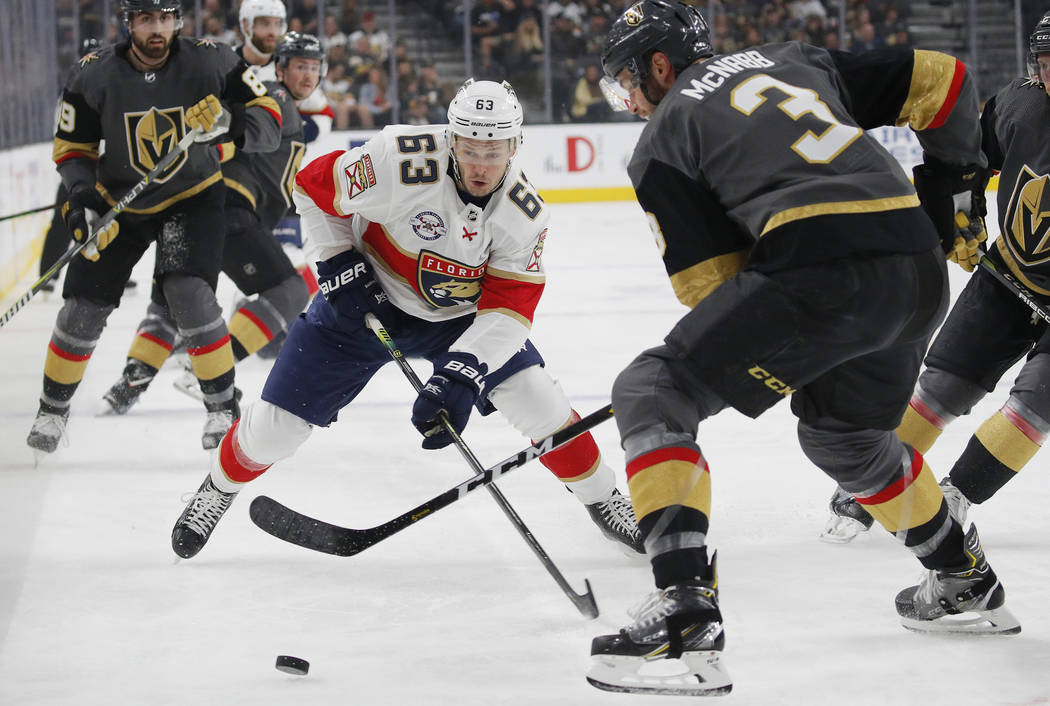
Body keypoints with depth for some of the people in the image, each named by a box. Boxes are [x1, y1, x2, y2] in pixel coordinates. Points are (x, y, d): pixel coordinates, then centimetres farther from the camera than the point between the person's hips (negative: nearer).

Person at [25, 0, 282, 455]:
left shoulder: (210, 62, -19)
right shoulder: (96, 76, -15)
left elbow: (268, 120, -15)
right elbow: (72, 146, -4)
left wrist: (232, 123, -37)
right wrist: (83, 200, -20)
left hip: (191, 197, -2)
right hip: (118, 202, 2)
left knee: (189, 295, -22)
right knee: (84, 308, 0)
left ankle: (224, 408, -5)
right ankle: (52, 410, 22)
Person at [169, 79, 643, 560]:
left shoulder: (525, 215, -21)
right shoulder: (402, 161, -31)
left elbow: (508, 309, -23)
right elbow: (313, 186, -15)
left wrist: (460, 376, -36)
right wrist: (337, 263, -19)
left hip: (457, 316, 2)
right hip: (364, 298, -2)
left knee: (535, 400, -13)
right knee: (276, 424, -3)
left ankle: (603, 500, 9)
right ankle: (220, 487, 28)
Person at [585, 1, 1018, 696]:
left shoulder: (662, 137, 12)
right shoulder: (794, 59, 28)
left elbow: (712, 282, 6)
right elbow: (941, 80, 23)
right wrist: (953, 176, 39)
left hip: (824, 264, -7)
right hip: (922, 271, 7)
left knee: (651, 394, -1)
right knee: (841, 431, 33)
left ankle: (687, 612, -17)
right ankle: (967, 581, 46)